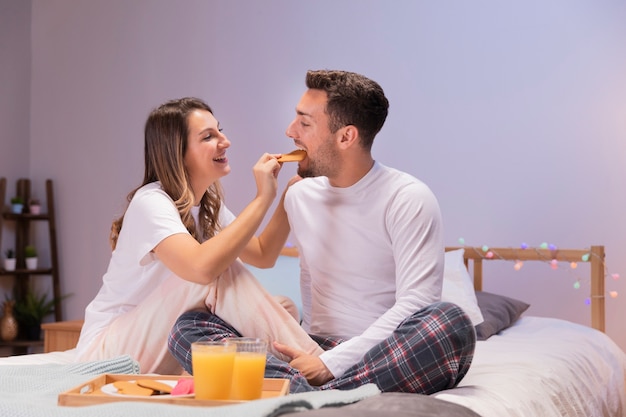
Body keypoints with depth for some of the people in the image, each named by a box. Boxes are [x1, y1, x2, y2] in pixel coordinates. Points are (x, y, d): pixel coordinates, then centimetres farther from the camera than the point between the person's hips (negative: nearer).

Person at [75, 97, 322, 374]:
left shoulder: (209, 205, 6)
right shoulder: (151, 203, -21)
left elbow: (263, 256, 6)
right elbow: (202, 267, -39)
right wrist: (263, 197, -31)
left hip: (163, 338, 8)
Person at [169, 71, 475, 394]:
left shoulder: (407, 199, -8)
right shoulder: (300, 195, 11)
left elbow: (415, 304, -16)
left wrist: (331, 364, -21)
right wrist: (309, 351, 10)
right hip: (319, 347, 5)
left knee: (451, 323, -38)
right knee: (187, 327, -14)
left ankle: (301, 390, -35)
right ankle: (311, 388, -34)